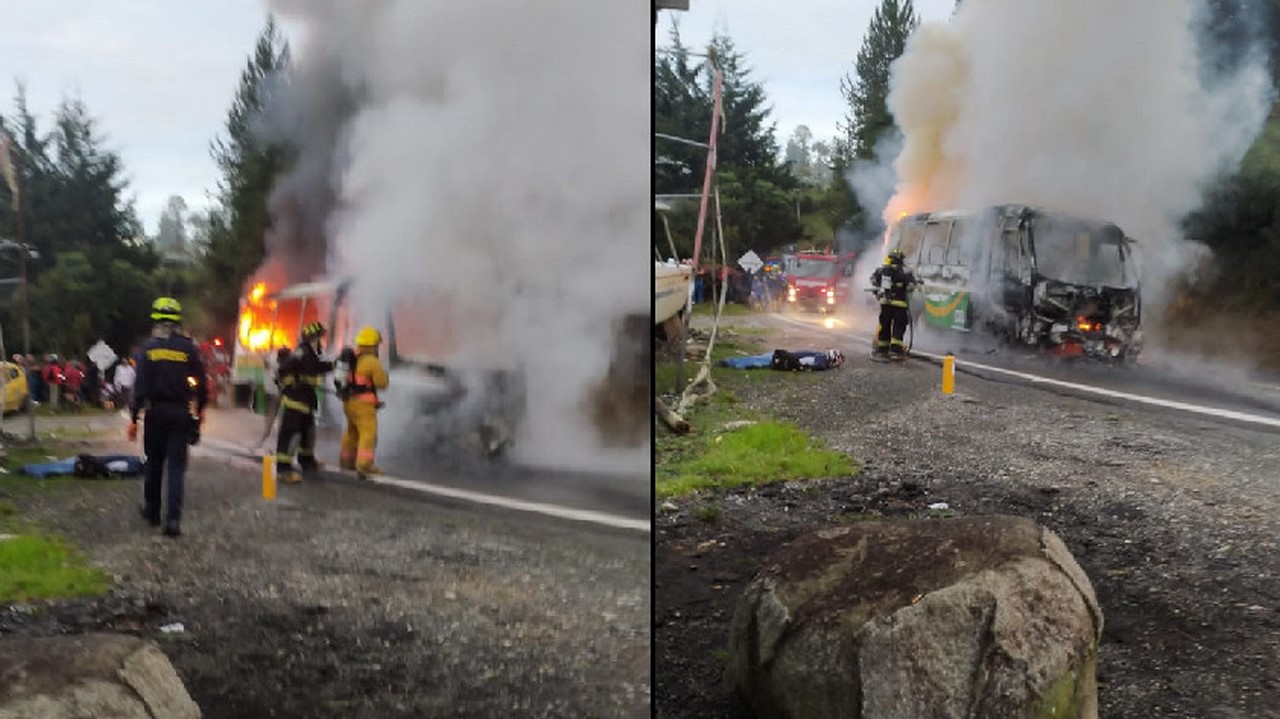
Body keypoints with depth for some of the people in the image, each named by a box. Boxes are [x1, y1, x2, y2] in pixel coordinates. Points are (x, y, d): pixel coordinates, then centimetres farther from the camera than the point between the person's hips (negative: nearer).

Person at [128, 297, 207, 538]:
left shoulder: (148, 348, -4)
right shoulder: (187, 347, -3)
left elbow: (140, 385, -8)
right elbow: (200, 382, 0)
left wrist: (133, 418, -4)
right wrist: (200, 409, 15)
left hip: (155, 412, 0)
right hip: (180, 413, 0)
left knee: (154, 463, 17)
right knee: (176, 466, 0)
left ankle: (152, 510, 30)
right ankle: (173, 519, -11)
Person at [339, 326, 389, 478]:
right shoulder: (372, 361, -15)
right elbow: (382, 383, -11)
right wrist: (384, 374, 8)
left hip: (349, 401, 8)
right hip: (363, 404, -8)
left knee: (352, 432, 23)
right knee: (368, 433, -12)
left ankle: (346, 460, 35)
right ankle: (364, 465, -25)